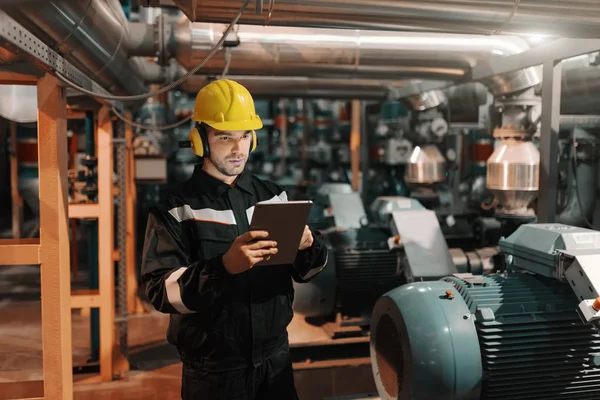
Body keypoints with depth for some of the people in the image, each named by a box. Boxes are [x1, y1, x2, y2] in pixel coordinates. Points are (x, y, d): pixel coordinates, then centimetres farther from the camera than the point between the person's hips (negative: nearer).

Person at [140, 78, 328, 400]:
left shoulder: (273, 195, 3)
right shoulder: (176, 209, -8)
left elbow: (305, 270, 5)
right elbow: (162, 291, -16)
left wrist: (308, 247, -17)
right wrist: (224, 266, -31)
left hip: (275, 360, 4)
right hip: (213, 371, -3)